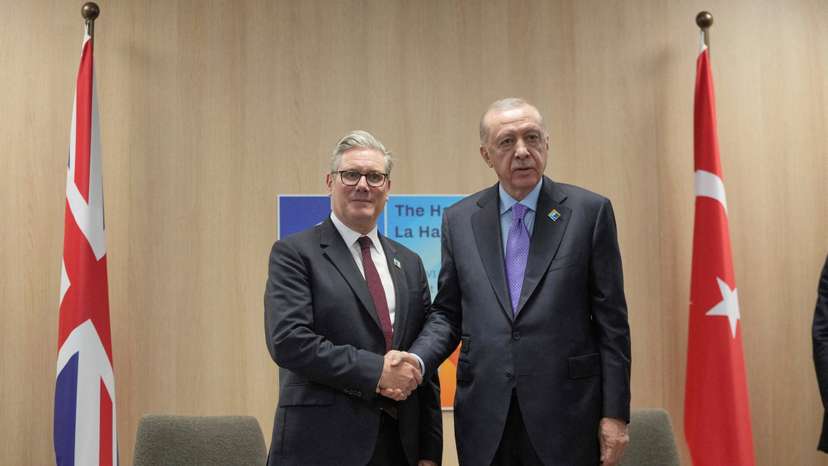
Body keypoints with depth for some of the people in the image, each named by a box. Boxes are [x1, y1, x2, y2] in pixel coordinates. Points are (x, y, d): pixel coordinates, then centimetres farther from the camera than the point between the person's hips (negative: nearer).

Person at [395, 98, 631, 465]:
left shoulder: (589, 211, -1)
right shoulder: (459, 219, 7)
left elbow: (610, 320, -1)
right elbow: (447, 313, 10)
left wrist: (615, 413, -4)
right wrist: (417, 359, -9)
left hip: (566, 413, -2)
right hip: (485, 420, 2)